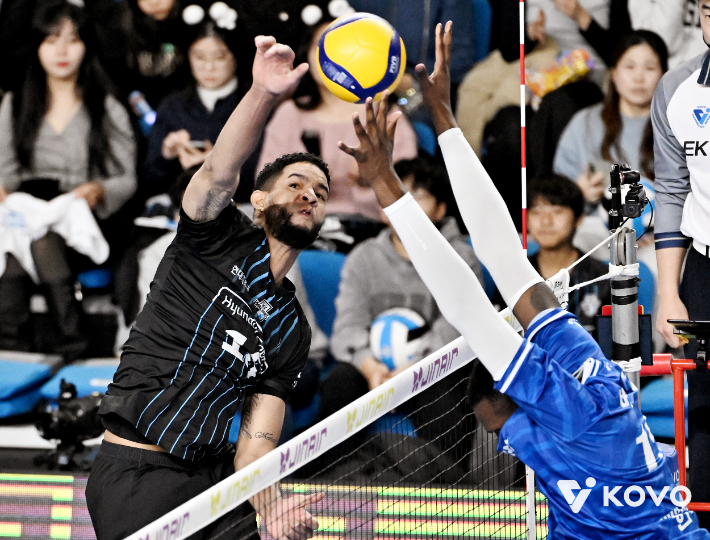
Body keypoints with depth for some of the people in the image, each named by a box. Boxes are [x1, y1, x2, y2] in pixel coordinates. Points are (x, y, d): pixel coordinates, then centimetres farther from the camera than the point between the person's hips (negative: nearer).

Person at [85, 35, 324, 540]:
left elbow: (255, 440, 5)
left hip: (212, 475, 6)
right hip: (136, 477, -6)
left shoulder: (292, 331, 12)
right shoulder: (222, 239, -1)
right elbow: (220, 172, -24)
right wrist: (264, 94, -43)